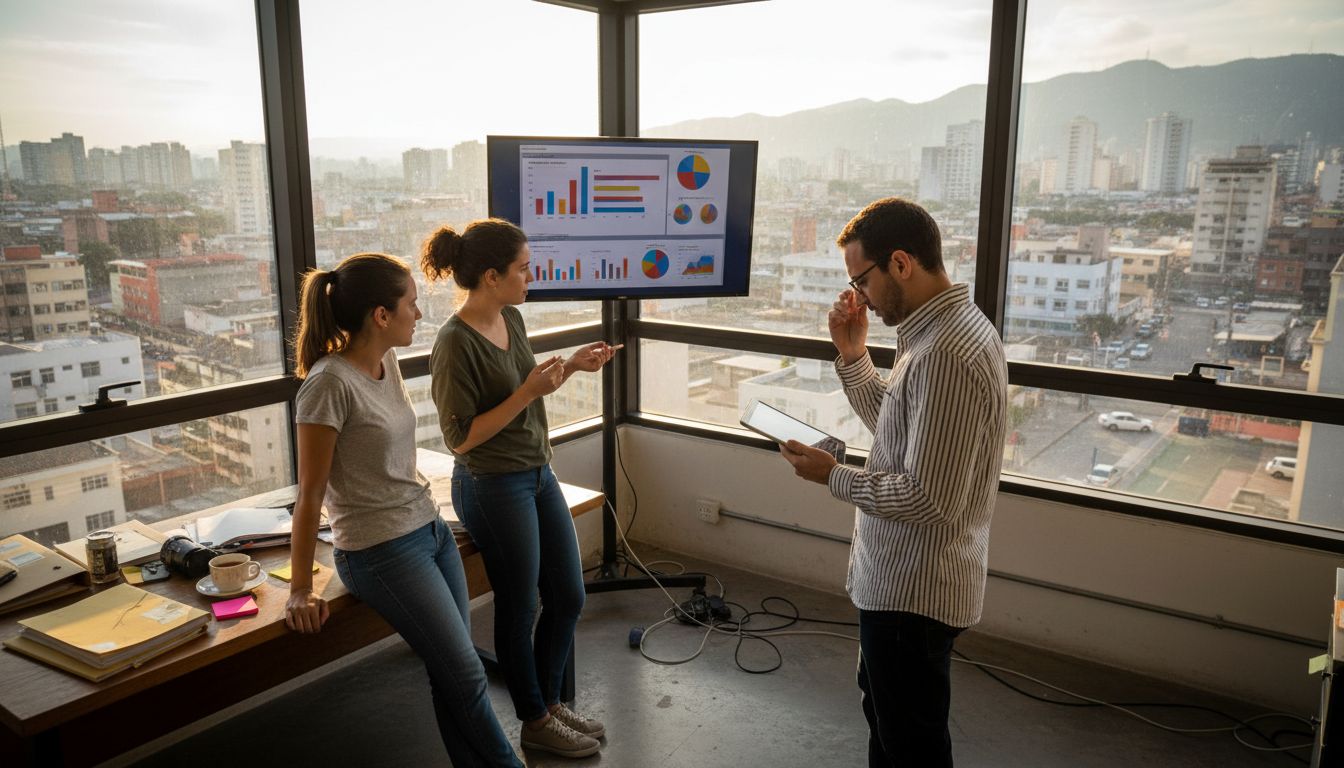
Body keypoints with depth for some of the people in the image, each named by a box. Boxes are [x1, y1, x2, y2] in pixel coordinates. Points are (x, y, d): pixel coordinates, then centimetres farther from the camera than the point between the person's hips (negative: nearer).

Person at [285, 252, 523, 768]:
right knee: (466, 676, -2)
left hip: (430, 528, 7)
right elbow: (310, 495, -16)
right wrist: (300, 591, -12)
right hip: (382, 551, -7)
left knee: (453, 675, 7)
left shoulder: (387, 362, 4)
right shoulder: (330, 383, -20)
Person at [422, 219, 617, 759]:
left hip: (538, 475, 8)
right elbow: (461, 438, -20)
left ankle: (549, 701, 37)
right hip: (493, 487, -8)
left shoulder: (511, 318, 3)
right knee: (520, 608, 9)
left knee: (567, 598, 16)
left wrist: (571, 366, 2)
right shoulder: (456, 344, -21)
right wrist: (528, 392, -24)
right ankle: (535, 722, 31)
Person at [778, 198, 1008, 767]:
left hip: (912, 590, -10)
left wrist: (833, 476, -17)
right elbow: (901, 433, 14)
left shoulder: (947, 354, -29)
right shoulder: (950, 327, 5)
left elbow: (929, 499, -30)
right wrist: (853, 356, 4)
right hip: (902, 577, 10)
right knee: (884, 711, 29)